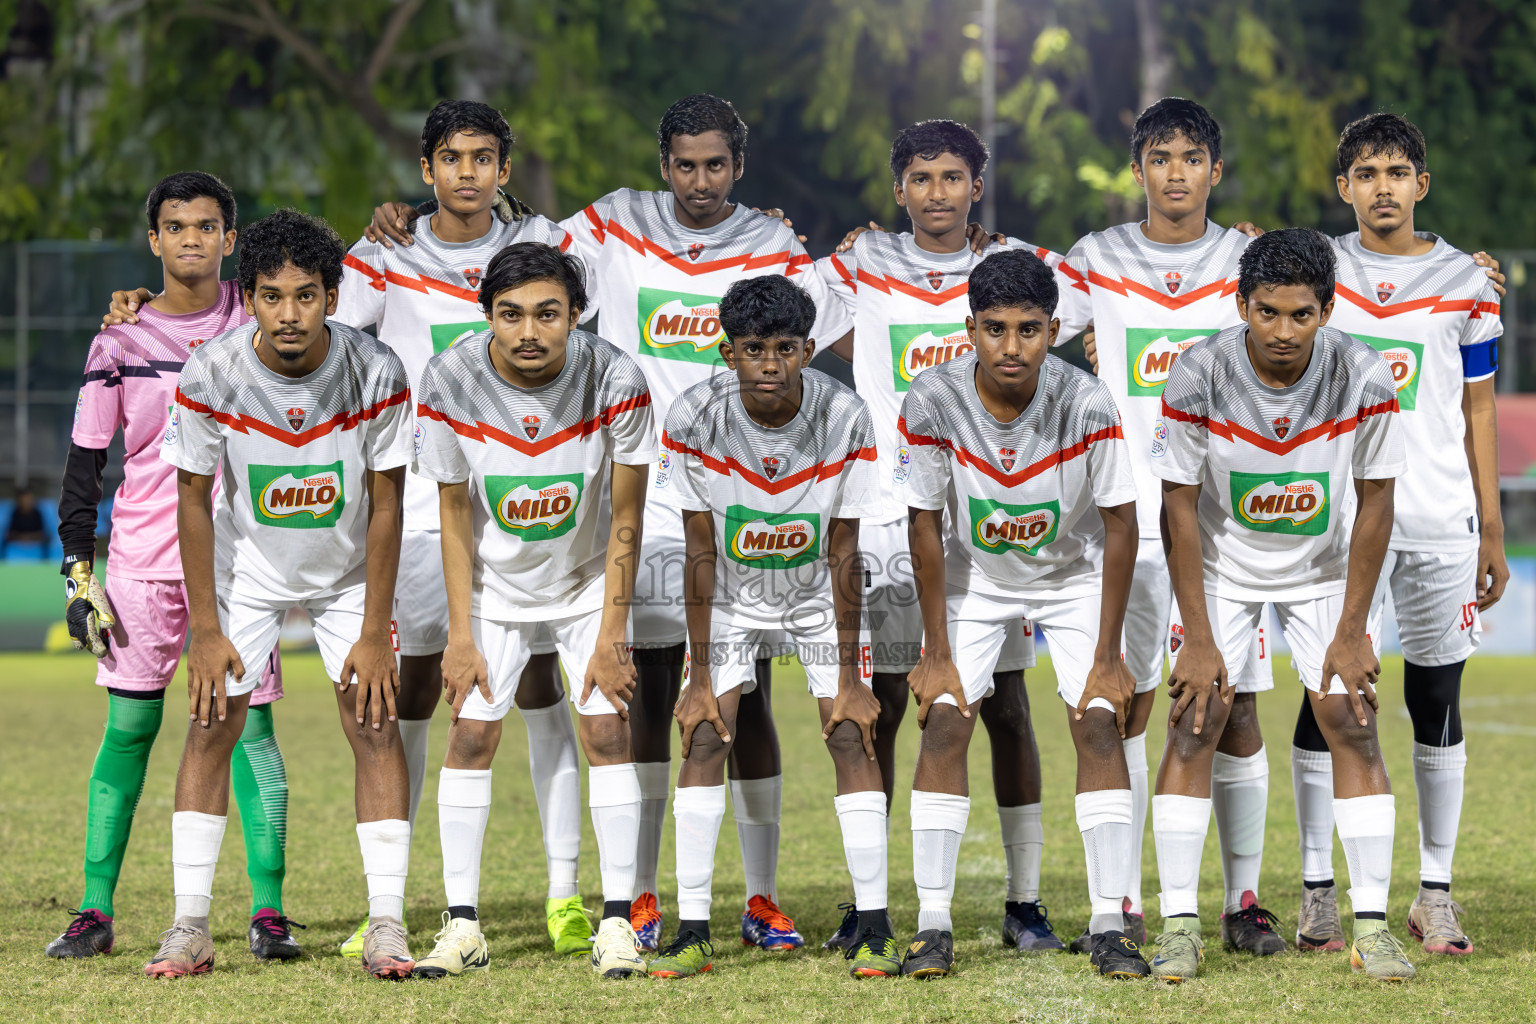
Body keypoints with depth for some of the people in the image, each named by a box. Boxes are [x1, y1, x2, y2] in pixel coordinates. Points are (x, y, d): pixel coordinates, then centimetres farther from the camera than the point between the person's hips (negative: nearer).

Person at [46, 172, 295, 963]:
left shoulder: (260, 325, 4)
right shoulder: (121, 340, 3)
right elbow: (85, 461, 5)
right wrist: (78, 573, 0)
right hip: (142, 560, 0)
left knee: (250, 726, -4)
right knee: (128, 728, 1)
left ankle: (267, 912, 0)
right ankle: (96, 911, 6)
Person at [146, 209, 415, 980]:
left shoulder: (376, 373, -24)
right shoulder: (210, 375, -23)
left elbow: (385, 505, -15)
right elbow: (193, 499, -12)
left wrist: (374, 632, -15)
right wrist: (206, 631, -13)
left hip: (350, 570, 0)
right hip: (248, 565, 0)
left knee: (373, 721, -10)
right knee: (213, 720, -6)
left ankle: (386, 925, -8)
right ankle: (190, 927, -2)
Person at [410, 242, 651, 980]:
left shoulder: (614, 380, -25)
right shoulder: (449, 382, -22)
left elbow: (625, 519, -14)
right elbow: (455, 512, -10)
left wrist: (611, 634, -13)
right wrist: (460, 634, -10)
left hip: (588, 579, -1)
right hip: (494, 582, 1)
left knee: (607, 729, -10)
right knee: (471, 731, -5)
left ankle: (617, 921, -4)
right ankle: (462, 925, 1)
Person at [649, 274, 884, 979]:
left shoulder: (845, 419, -25)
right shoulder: (695, 420, -24)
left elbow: (844, 555, -17)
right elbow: (702, 554, -17)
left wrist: (850, 675, -15)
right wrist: (699, 676, -16)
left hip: (819, 591, 0)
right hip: (731, 593, 0)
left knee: (850, 735, -12)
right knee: (704, 737, -11)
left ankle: (874, 929, -10)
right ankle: (692, 934, -8)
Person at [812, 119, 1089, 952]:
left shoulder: (1019, 269, 6)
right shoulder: (860, 271, 4)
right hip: (890, 517, 0)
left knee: (1006, 708, 2)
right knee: (879, 706, 0)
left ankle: (1025, 900, 8)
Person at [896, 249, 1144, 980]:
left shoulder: (1086, 404, -28)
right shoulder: (933, 401, -27)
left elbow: (1119, 527, -18)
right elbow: (925, 527, -15)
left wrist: (1108, 657, -16)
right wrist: (937, 653, -13)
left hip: (1074, 574, -1)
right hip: (973, 578, 1)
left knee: (1098, 725, -13)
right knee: (943, 726, -11)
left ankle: (1109, 927, -11)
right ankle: (933, 926, -8)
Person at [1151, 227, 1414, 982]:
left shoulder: (1364, 379, -23)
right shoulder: (1197, 379, -25)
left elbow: (1374, 503, -12)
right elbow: (1181, 509, -16)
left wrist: (1350, 630, -11)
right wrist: (1199, 638, -16)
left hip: (1326, 567, 1)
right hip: (1223, 566, 0)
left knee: (1351, 721, -7)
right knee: (1193, 722, -10)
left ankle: (1371, 925, -2)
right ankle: (1179, 922, -4)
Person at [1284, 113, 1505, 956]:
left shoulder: (1464, 282, 7)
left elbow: (1477, 411, 10)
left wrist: (1491, 530, 6)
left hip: (1439, 521, 1)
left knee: (1436, 698, 3)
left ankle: (1435, 892, 10)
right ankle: (1318, 892, 3)